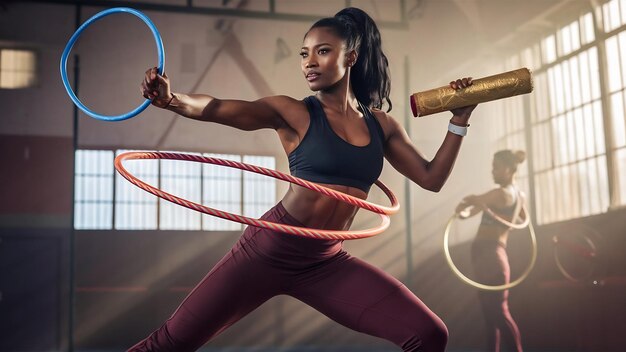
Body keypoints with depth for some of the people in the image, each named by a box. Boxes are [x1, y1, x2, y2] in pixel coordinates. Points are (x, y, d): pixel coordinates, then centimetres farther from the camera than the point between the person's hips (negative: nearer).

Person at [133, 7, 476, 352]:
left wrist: (459, 120, 4)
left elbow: (431, 178, 13)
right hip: (270, 249, -3)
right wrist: (171, 99, -41)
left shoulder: (381, 125, 6)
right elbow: (218, 109, -22)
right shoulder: (293, 113, -7)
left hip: (327, 263, 4)